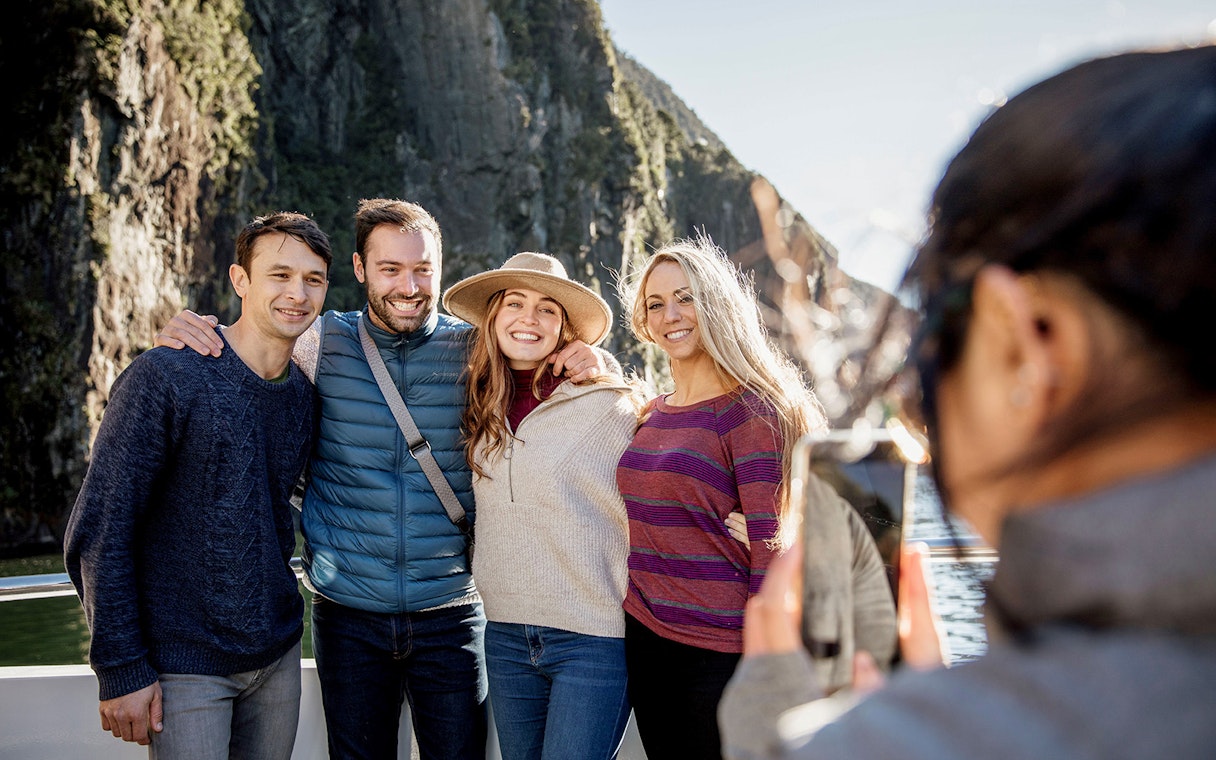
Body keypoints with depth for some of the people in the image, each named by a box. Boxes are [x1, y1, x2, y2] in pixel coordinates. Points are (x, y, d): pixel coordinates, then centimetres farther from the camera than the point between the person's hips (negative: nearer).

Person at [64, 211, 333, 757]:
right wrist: (121, 671, -14)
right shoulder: (164, 378, -15)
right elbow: (98, 534, -14)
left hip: (278, 654, 6)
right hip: (185, 667, -6)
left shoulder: (305, 394, 4)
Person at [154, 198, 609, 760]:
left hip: (450, 613, 0)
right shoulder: (320, 343, -2)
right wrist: (181, 336, -9)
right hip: (349, 614, 0)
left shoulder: (474, 349, -2)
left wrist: (586, 364, -15)